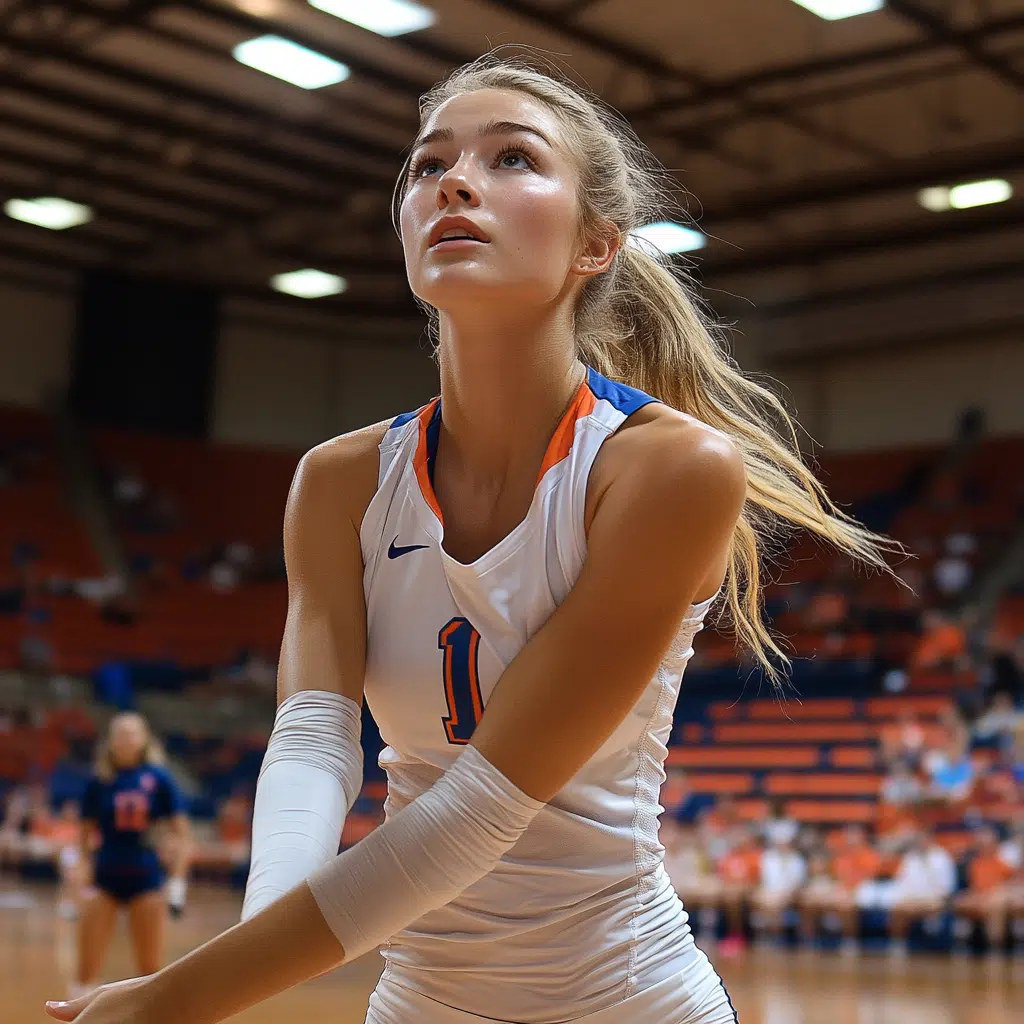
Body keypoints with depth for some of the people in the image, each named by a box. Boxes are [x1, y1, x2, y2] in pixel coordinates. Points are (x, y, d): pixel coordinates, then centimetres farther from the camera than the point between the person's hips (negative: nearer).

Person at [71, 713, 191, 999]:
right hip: (105, 878, 1)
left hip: (145, 878, -1)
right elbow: (87, 834, 7)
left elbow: (181, 833, -4)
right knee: (87, 970, 0)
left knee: (151, 970, 6)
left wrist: (177, 881, -12)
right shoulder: (99, 781, 0)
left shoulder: (159, 778, -4)